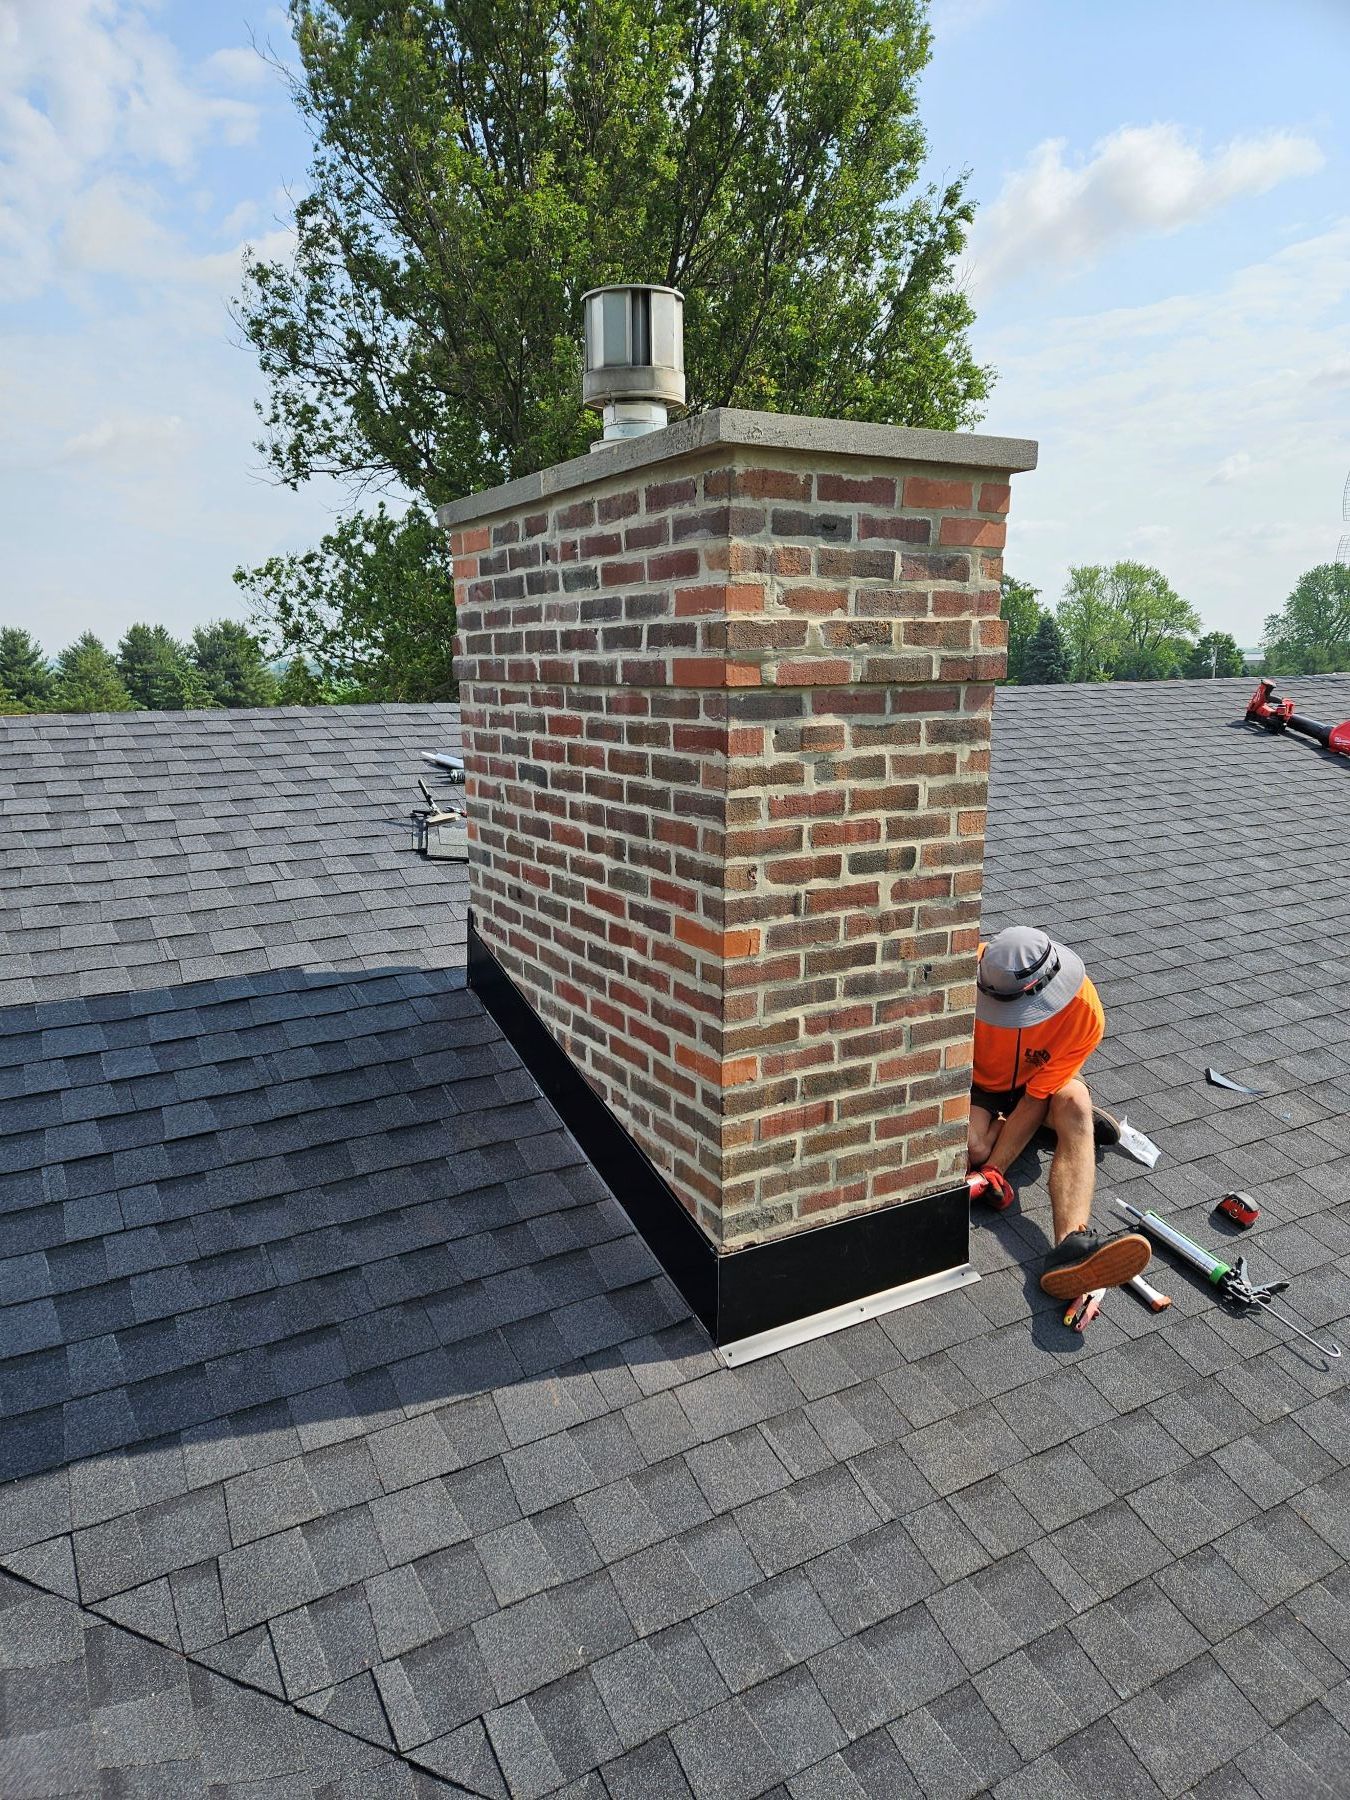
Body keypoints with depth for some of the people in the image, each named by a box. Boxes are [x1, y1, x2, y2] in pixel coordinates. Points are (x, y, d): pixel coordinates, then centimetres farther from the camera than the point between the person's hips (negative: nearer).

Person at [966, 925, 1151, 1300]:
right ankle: (1068, 1119, -4)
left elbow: (1035, 1098, -25)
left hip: (1042, 1082, 0)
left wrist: (992, 1169, -30)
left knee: (1074, 1101, -34)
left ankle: (1071, 1243, -47)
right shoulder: (968, 972, -33)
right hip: (975, 1083, 0)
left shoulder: (1085, 1013, -30)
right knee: (968, 1144, -30)